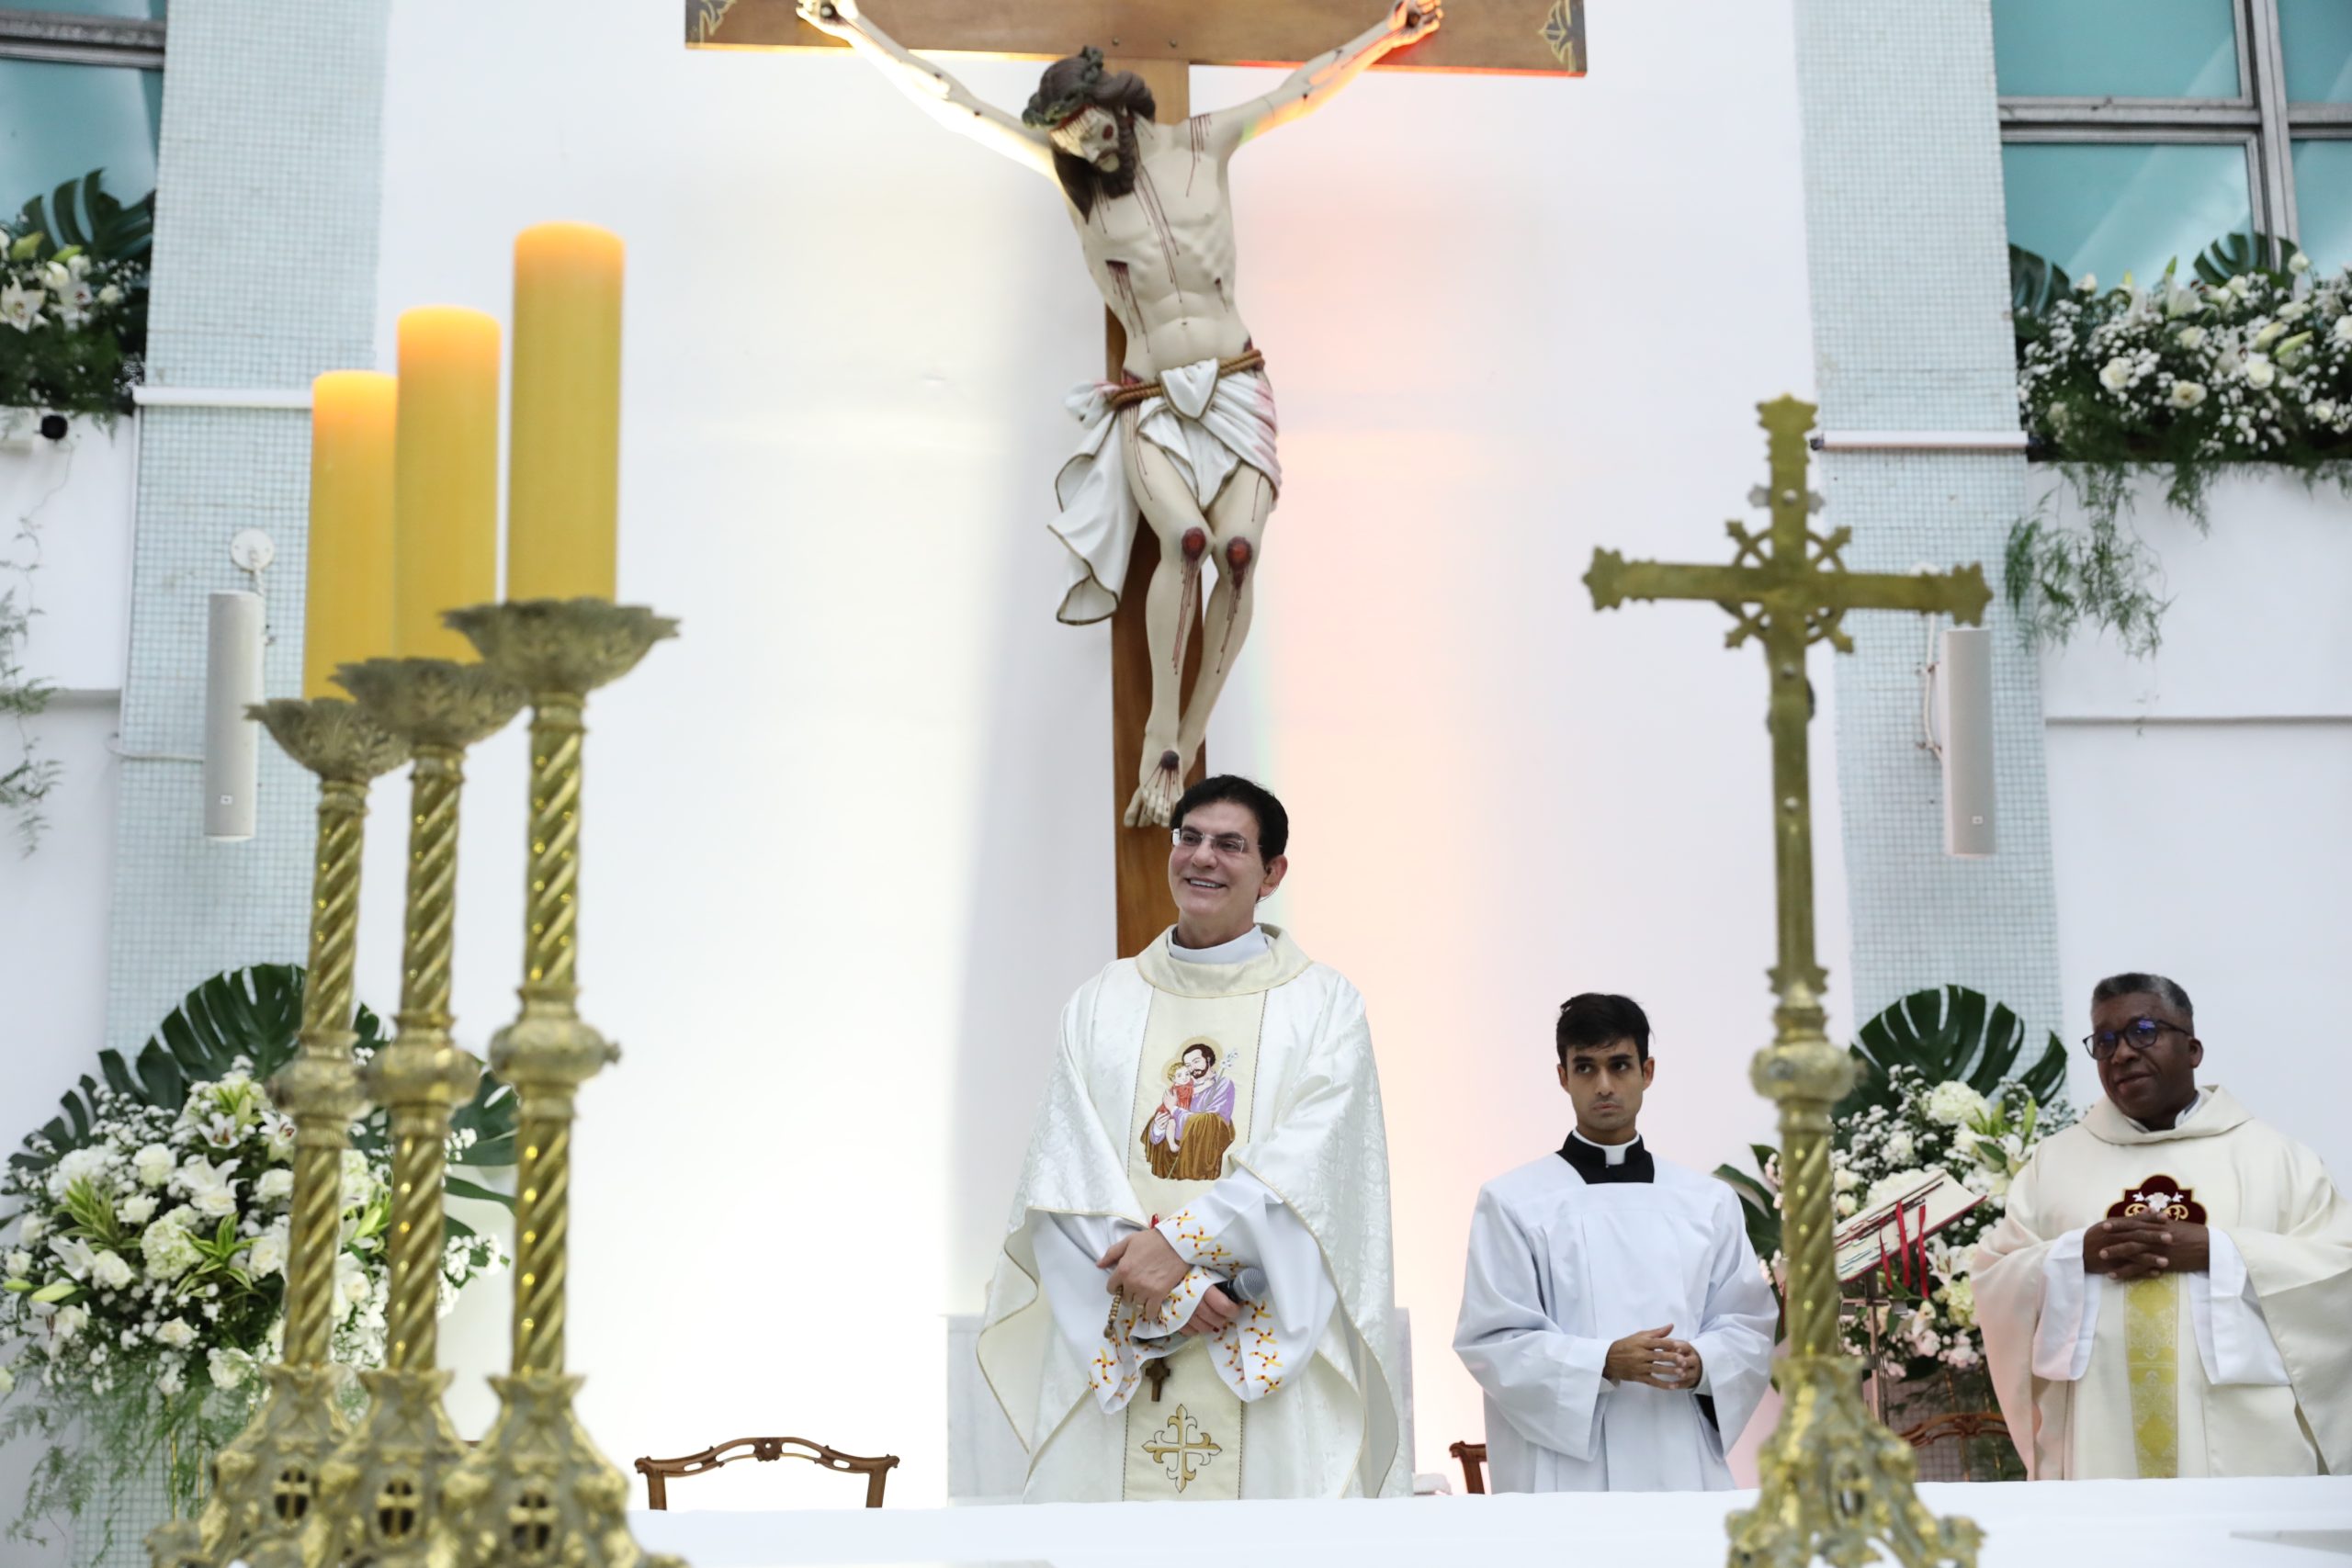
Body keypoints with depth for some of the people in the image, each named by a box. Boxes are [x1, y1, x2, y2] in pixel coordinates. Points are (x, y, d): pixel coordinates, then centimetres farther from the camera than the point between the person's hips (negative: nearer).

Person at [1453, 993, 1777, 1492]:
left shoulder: (1709, 1202, 13)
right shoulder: (1513, 1202, 2)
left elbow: (1749, 1328, 13)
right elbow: (1491, 1340, -3)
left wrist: (1702, 1364, -9)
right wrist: (1604, 1362, -17)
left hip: (1682, 1469, 3)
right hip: (1565, 1475, -3)